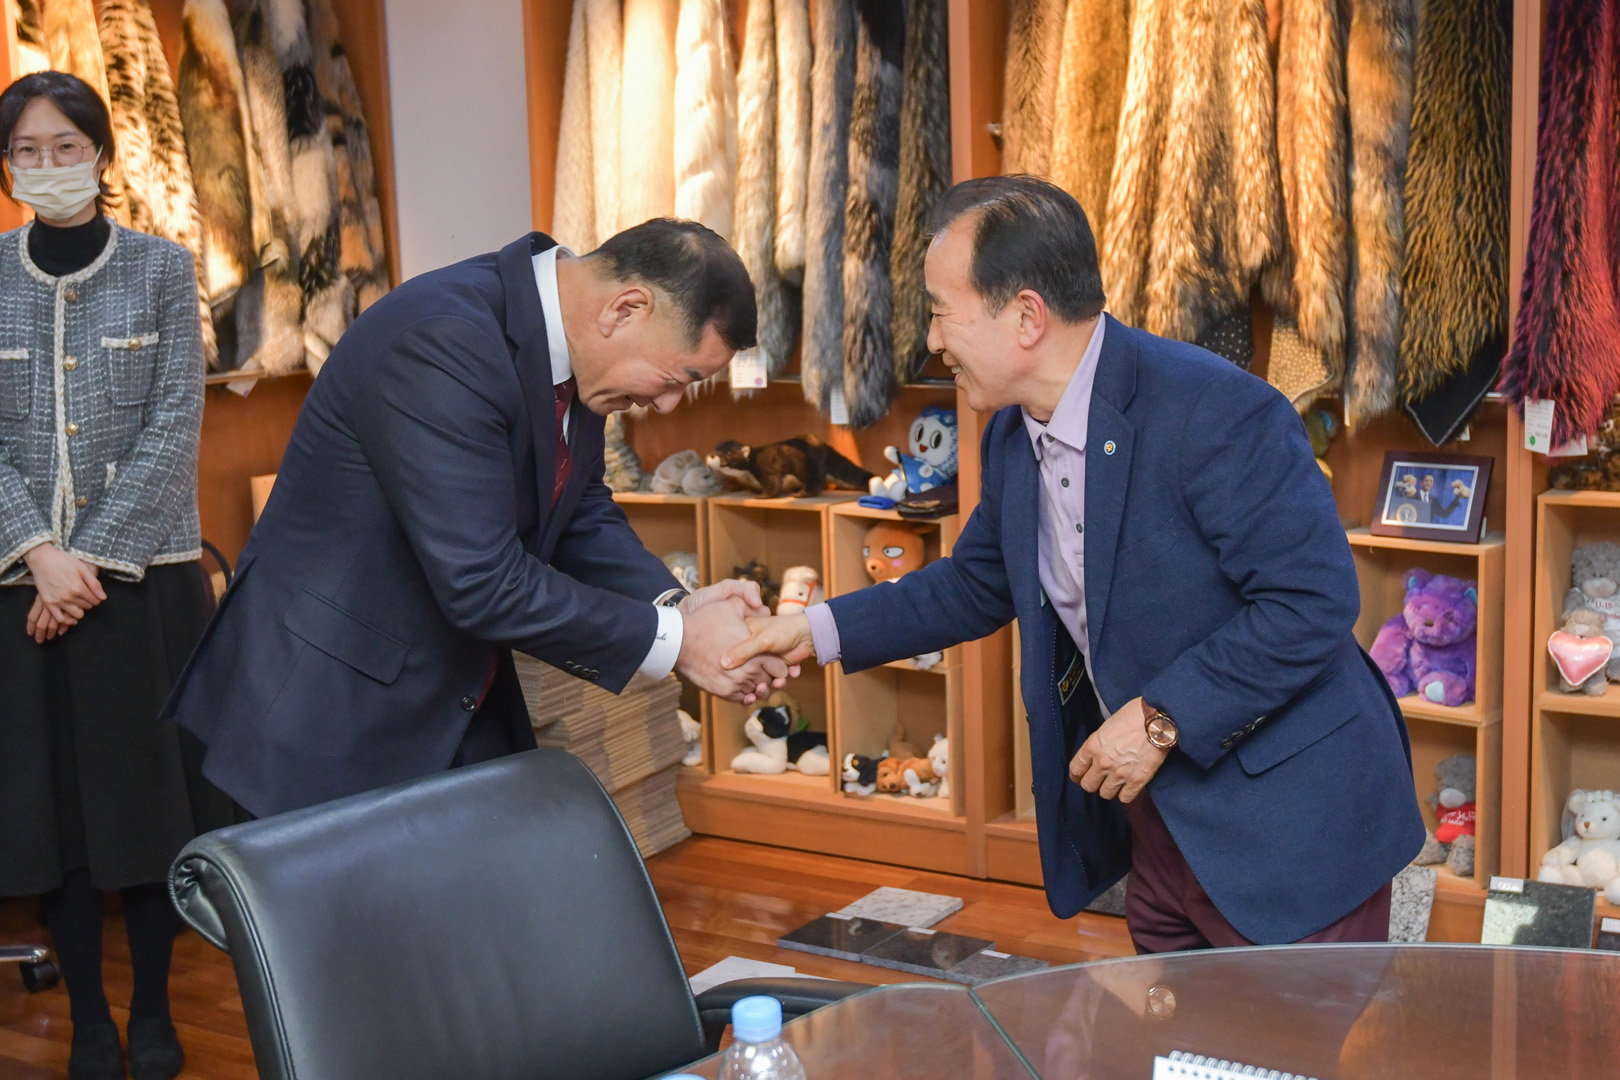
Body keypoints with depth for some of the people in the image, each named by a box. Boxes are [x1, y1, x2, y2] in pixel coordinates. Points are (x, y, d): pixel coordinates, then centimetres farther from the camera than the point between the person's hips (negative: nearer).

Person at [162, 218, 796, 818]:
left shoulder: (573, 354, 0)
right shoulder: (441, 341, -28)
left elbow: (583, 516, 12)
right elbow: (482, 582, -30)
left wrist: (677, 605, -7)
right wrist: (676, 641, -23)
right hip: (333, 711, -8)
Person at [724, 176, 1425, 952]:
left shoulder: (1216, 412, -23)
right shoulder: (1013, 437, 4)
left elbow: (1313, 602, -24)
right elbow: (977, 584, 20)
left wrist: (1161, 719, -23)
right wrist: (821, 630, 13)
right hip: (1161, 819, 8)